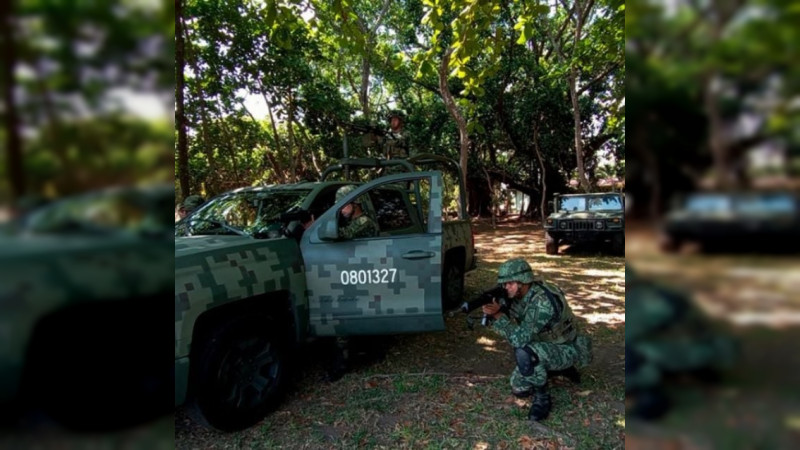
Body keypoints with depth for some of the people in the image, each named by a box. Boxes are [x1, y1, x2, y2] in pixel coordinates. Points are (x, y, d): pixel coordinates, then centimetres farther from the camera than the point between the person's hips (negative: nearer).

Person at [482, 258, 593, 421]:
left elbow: (520, 339, -38)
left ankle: (542, 398, -12)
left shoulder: (543, 301, -34)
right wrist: (495, 311, -21)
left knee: (524, 353, -36)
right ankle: (561, 368, 23)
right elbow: (510, 322, -1)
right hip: (543, 348, 9)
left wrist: (498, 315, -34)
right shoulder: (518, 295, -8)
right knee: (519, 389, 11)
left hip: (567, 350, -9)